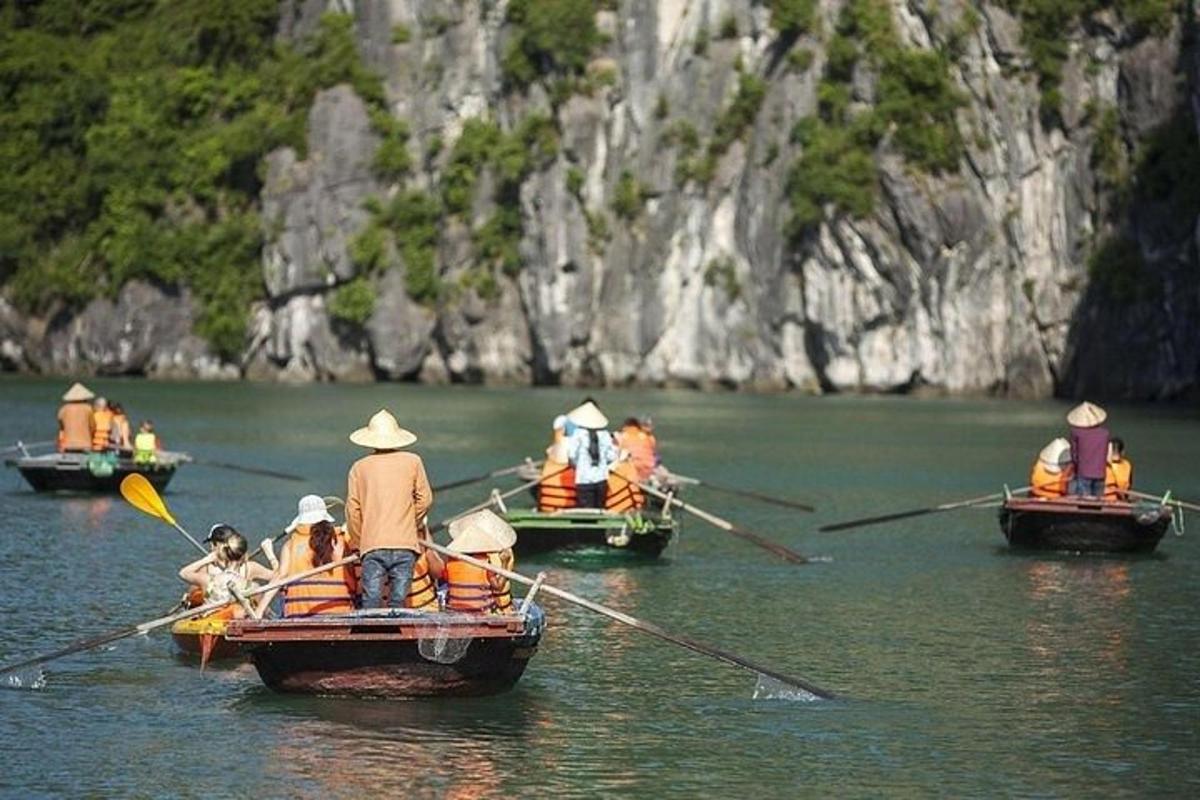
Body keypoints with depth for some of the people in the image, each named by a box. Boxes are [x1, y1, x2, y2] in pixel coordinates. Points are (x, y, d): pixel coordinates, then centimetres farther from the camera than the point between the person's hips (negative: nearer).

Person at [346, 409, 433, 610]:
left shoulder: (360, 467, 8)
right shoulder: (412, 462, 8)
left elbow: (353, 509, 7)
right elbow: (425, 500, 8)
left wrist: (357, 542, 17)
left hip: (372, 545, 0)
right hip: (405, 543, 0)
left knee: (371, 601, -3)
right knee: (399, 601, 0)